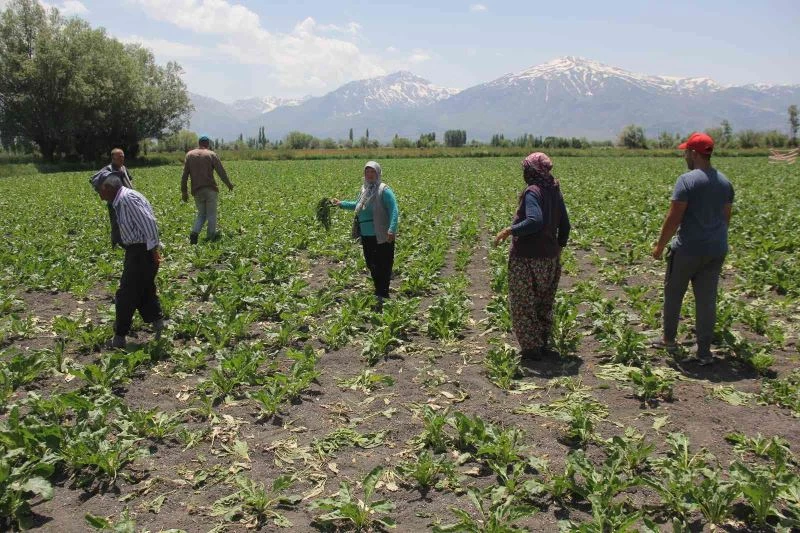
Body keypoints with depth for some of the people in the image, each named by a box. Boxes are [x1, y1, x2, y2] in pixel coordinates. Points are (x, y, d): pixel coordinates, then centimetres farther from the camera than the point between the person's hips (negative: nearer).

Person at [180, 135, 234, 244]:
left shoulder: (189, 155, 8)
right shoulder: (212, 155, 0)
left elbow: (184, 175, 5)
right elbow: (221, 172, -2)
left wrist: (184, 191, 10)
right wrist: (229, 184, 13)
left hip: (197, 191, 3)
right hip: (210, 190, -3)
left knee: (201, 214, 16)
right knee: (211, 215, 6)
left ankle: (195, 232, -6)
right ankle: (210, 238, 6)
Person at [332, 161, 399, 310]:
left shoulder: (383, 190, -12)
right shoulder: (365, 189, 11)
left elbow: (394, 211, -20)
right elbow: (358, 206, 31)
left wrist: (392, 229, -32)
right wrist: (341, 203, 26)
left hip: (382, 237, -8)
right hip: (367, 237, 8)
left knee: (383, 267, -2)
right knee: (371, 265, 17)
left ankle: (382, 298, 4)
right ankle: (380, 293, 34)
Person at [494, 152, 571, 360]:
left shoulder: (532, 191, -16)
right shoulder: (555, 191, 8)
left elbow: (535, 221, -30)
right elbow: (565, 226, 13)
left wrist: (509, 231, -22)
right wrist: (559, 248, 24)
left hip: (528, 259, -8)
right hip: (550, 257, 8)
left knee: (523, 304, 3)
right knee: (545, 304, 18)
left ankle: (531, 350, 8)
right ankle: (543, 344, 28)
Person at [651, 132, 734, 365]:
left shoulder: (687, 180, -15)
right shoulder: (725, 182, 7)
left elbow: (673, 218, -16)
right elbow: (726, 217, 15)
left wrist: (660, 245, -6)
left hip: (688, 250, -6)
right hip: (716, 251, 6)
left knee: (673, 293, 13)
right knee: (707, 298, 8)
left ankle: (669, 339, 26)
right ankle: (704, 351, 11)